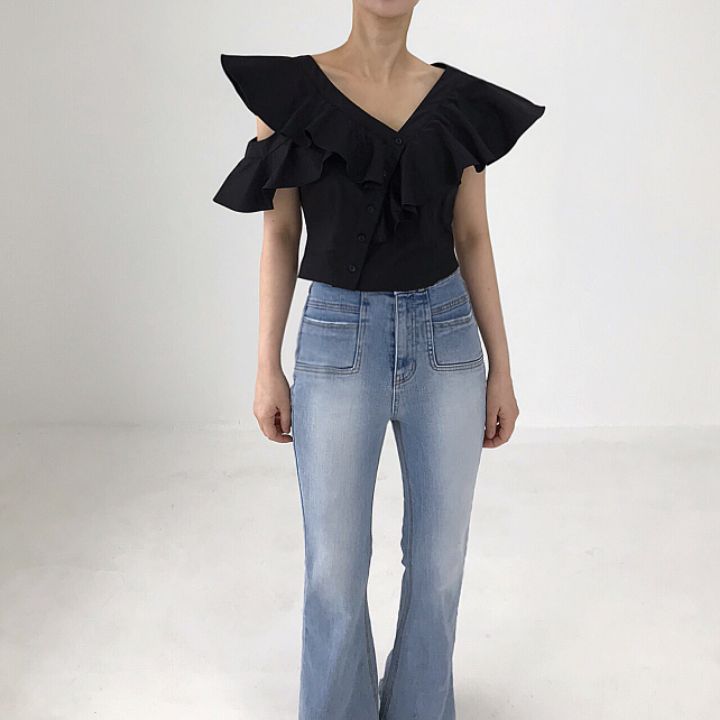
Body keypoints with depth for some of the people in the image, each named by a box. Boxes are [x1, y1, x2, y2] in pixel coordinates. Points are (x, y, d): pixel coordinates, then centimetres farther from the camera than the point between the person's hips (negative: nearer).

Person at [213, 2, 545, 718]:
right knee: (335, 569, 5)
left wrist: (501, 369, 5)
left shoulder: (461, 100, 5)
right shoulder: (288, 89, -1)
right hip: (338, 340, -2)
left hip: (447, 339, 3)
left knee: (439, 559, 11)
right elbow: (280, 234, 0)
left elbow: (472, 238, 7)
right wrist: (266, 368, -2)